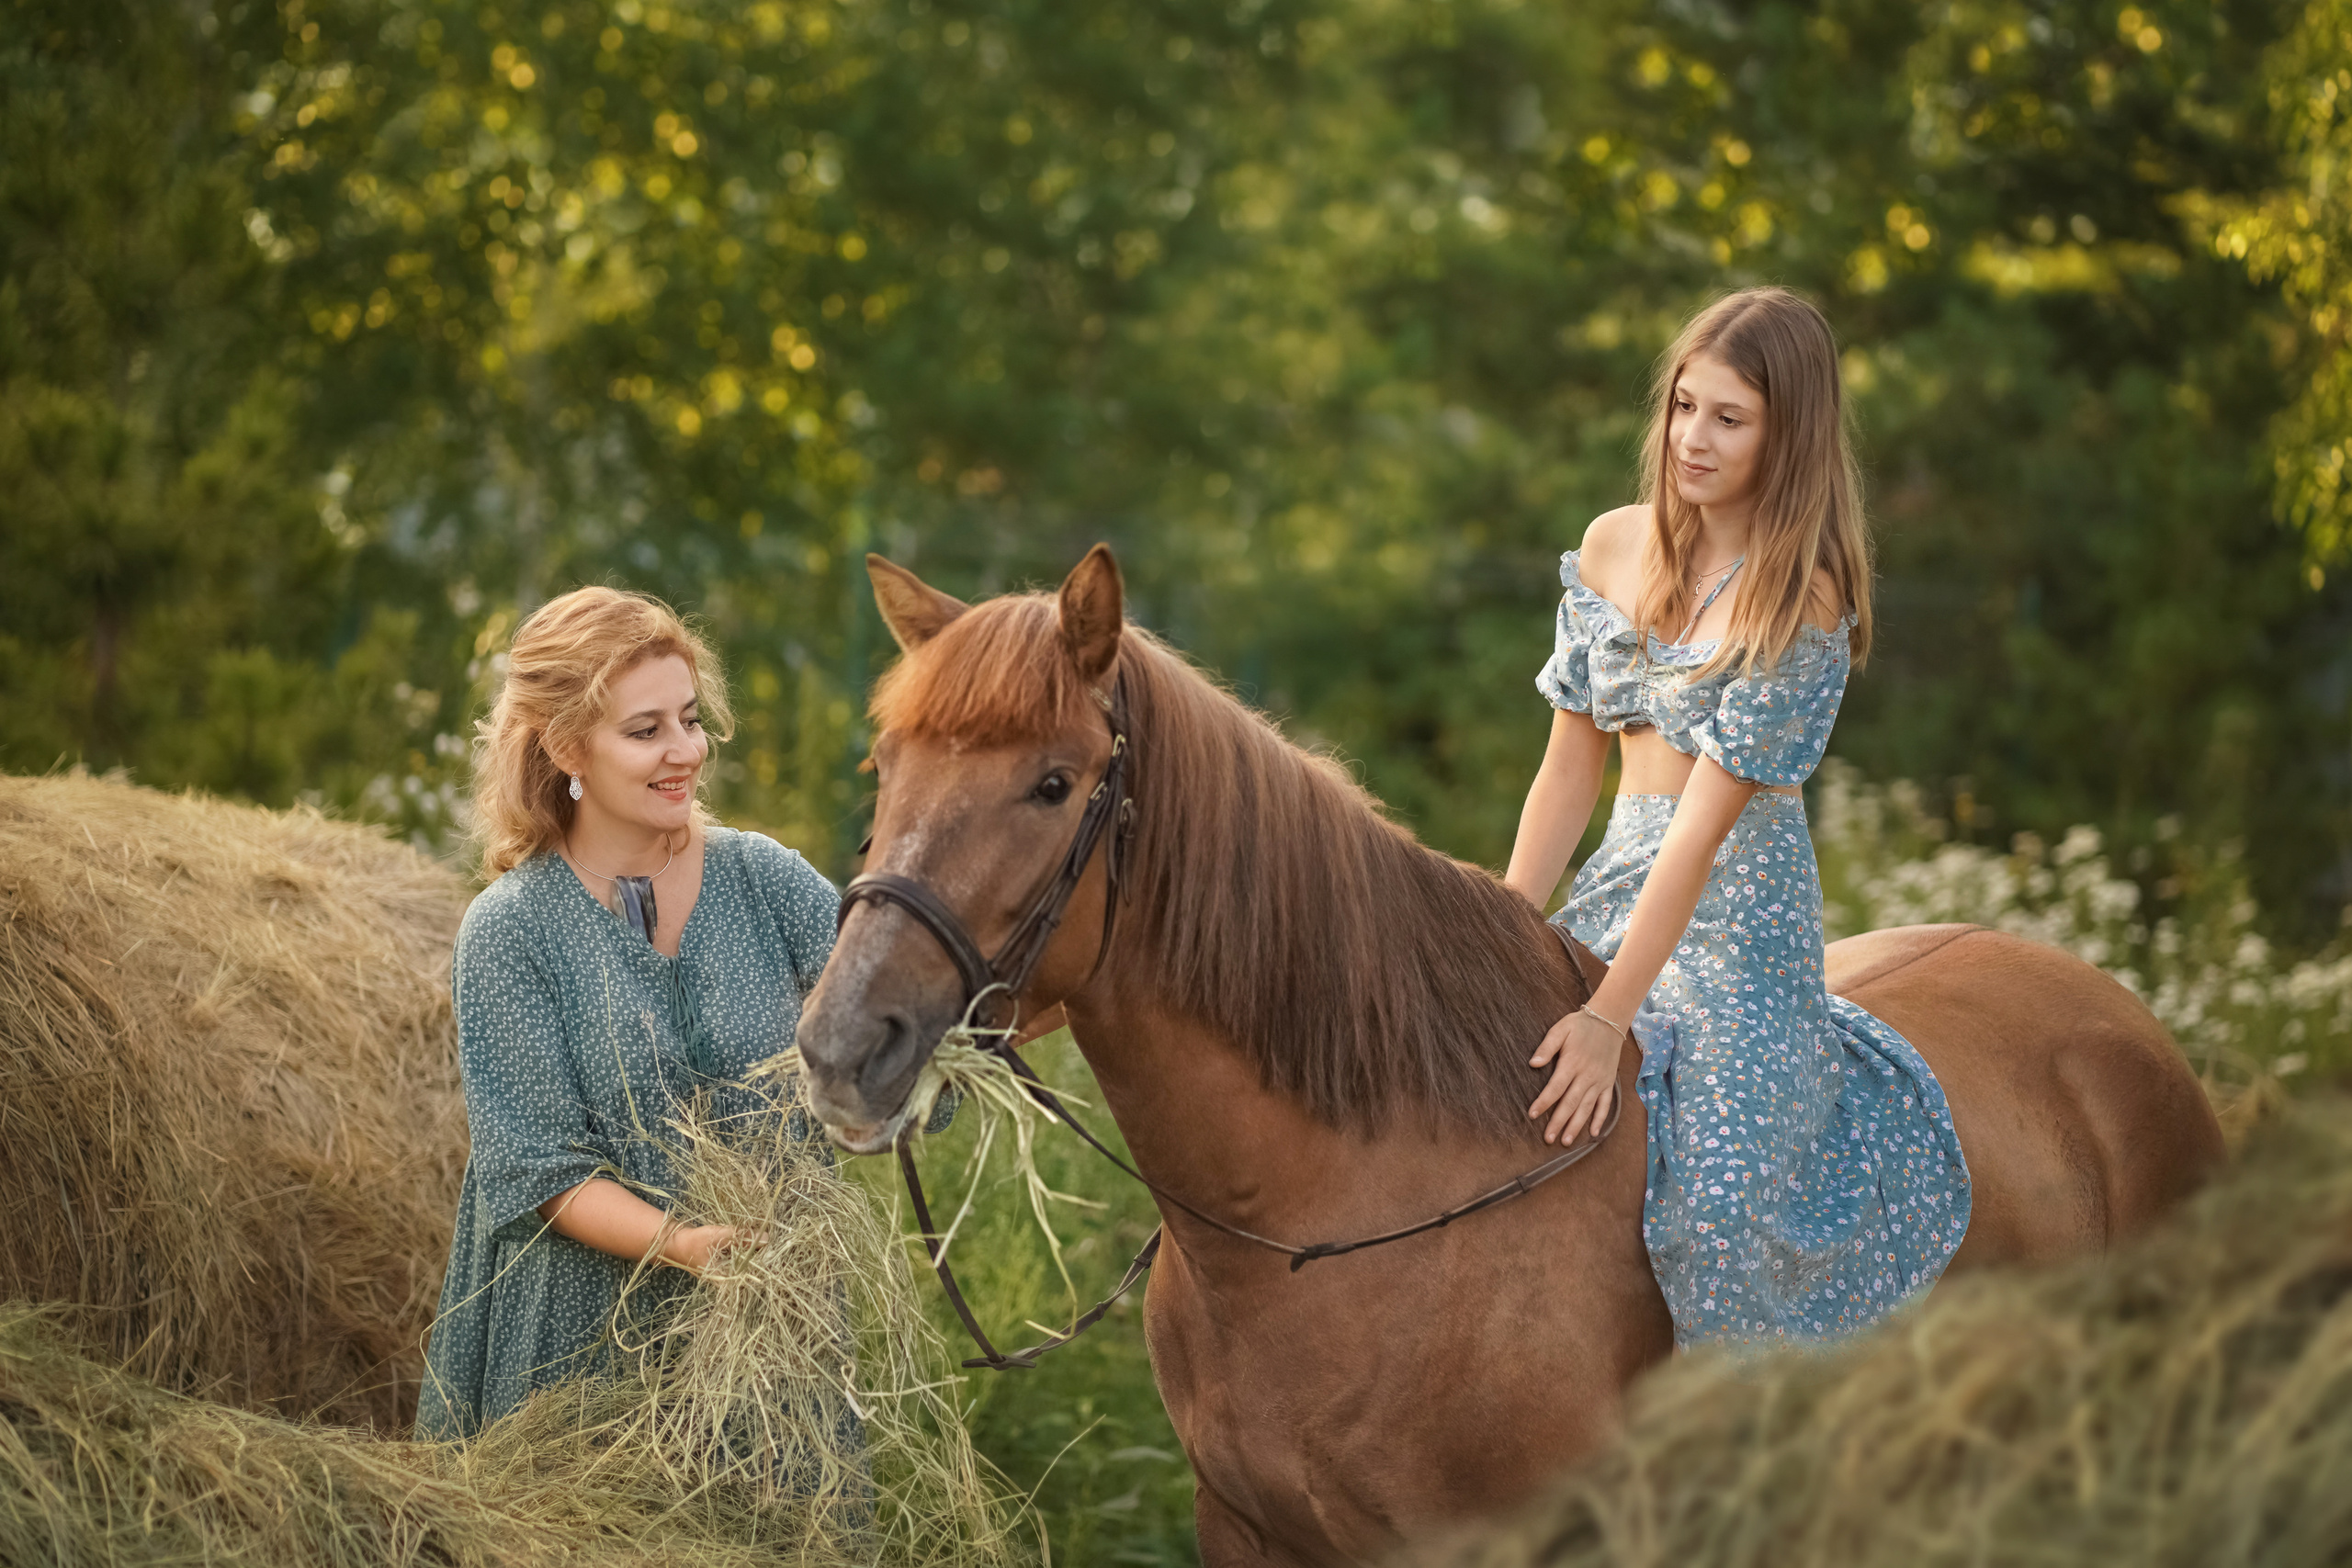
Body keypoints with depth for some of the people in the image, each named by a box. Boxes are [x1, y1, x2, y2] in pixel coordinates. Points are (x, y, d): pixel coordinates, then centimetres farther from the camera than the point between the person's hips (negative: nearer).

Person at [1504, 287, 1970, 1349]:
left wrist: (1612, 1016, -24)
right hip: (1616, 890, 7)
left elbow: (1705, 819, -20)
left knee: (1712, 1200, -21)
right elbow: (1569, 771, 8)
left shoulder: (1803, 605, -14)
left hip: (1737, 914, -7)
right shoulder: (1614, 550, 5)